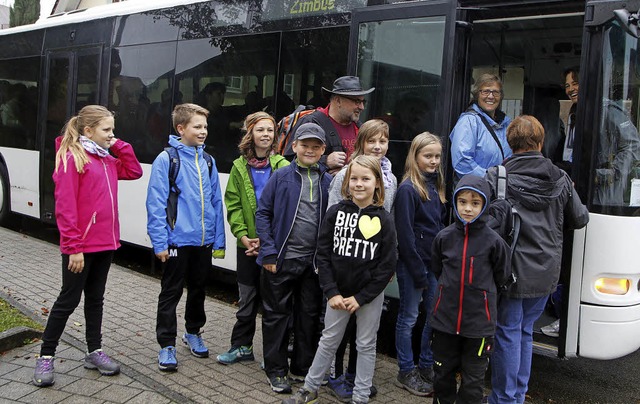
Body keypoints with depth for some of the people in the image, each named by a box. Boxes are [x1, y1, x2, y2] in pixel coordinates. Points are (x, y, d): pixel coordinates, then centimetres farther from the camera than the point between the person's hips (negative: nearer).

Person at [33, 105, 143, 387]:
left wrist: (119, 146, 5)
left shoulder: (107, 159, 10)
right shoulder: (71, 158, -13)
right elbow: (65, 207, -17)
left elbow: (134, 172, 17)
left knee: (95, 298, 15)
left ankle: (94, 352, 26)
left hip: (105, 242, 7)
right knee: (68, 300, 2)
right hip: (81, 245, -7)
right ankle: (46, 357, 16)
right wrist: (73, 247, -19)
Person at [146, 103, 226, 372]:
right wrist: (160, 243, -15)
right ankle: (167, 345, 17)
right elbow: (156, 204, -12)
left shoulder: (207, 161, 7)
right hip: (178, 241, -5)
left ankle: (193, 332, 38)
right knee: (171, 293, 6)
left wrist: (218, 240, 6)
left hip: (204, 241, 5)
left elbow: (216, 202, 9)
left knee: (198, 289, 19)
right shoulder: (166, 160, -9)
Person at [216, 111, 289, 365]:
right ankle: (241, 346, 26)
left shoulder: (282, 167, -5)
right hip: (247, 243, 2)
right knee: (247, 298, 13)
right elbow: (233, 204, 2)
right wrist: (242, 235, -10)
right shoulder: (240, 167, 3)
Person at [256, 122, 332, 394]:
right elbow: (263, 213, -4)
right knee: (277, 314, 7)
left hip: (314, 262, 3)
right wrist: (268, 251, -10)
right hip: (282, 259, -3)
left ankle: (303, 367, 29)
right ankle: (276, 370, 21)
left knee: (310, 315, 13)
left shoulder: (329, 182, 4)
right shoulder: (281, 177, -3)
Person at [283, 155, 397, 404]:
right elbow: (323, 254, -3)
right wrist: (332, 292, -9)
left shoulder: (383, 220, -9)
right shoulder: (336, 213, -5)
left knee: (366, 345, 11)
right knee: (328, 341, 14)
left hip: (370, 294, -1)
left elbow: (387, 265, -9)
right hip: (339, 292, 2)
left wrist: (361, 297, -11)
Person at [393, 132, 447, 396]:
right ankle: (406, 373, 17)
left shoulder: (436, 186, 9)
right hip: (412, 264, -7)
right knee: (409, 318, 5)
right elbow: (405, 234, -16)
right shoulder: (408, 189, -13)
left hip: (434, 263, 7)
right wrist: (418, 272, -15)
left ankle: (426, 367, 26)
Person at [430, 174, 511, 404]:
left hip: (479, 322, -2)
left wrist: (481, 292, 9)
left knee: (473, 379, 9)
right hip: (445, 318, 3)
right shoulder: (444, 237, -3)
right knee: (442, 374, 16)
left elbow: (501, 277, 3)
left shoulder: (493, 241, -10)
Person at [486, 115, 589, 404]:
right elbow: (579, 219, 10)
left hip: (511, 270, -4)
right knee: (525, 331, 17)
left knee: (508, 332, 8)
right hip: (545, 273, 4)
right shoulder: (560, 179, 0)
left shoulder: (496, 177, -12)